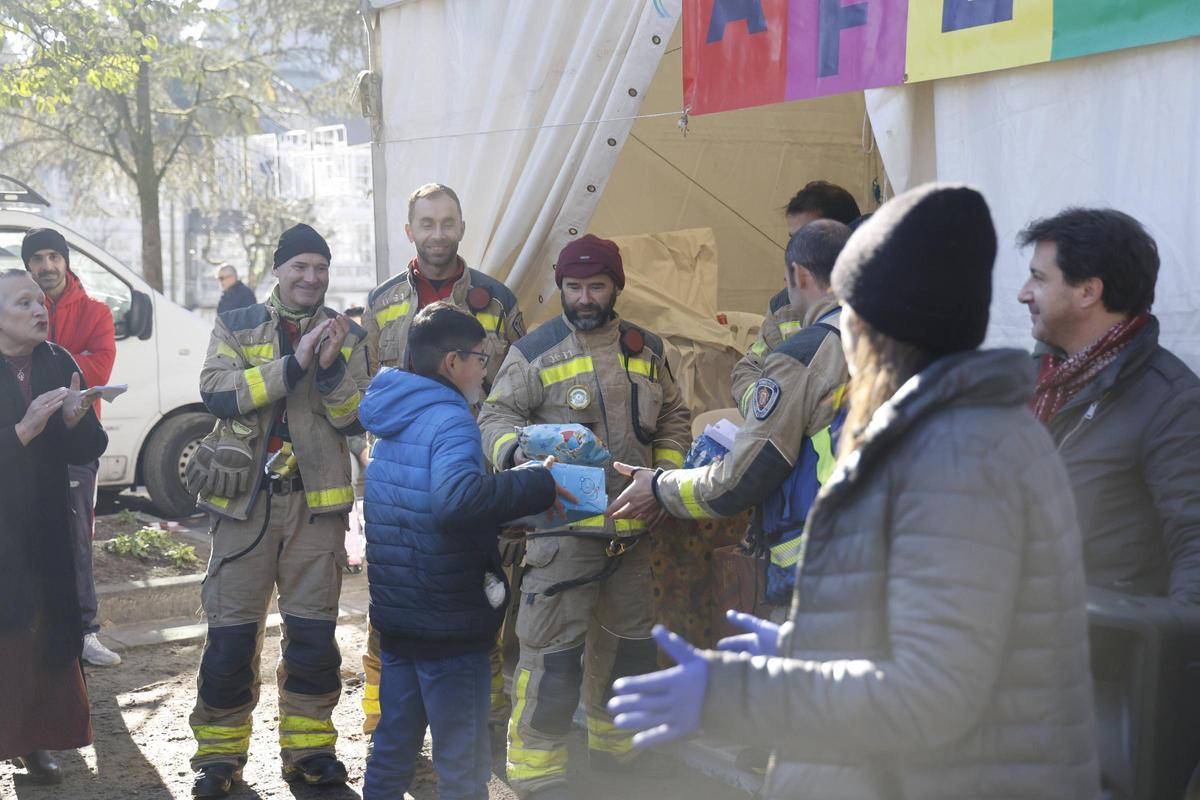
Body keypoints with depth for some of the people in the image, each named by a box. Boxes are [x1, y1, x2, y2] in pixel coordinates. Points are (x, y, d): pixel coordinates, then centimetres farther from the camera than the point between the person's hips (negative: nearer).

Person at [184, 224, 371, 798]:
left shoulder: (348, 336, 9)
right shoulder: (236, 327, 5)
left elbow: (356, 420, 1)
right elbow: (216, 392, -12)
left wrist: (333, 367, -16)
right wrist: (293, 363, -19)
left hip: (317, 502, 1)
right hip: (246, 498, -1)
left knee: (313, 631, 6)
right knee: (231, 632, 2)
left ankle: (308, 747, 18)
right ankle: (219, 752, 14)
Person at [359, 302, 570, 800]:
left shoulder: (393, 420, 9)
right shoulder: (449, 419, -19)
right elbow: (455, 499, -38)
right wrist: (541, 484, -30)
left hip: (396, 612, 8)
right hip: (448, 623, -8)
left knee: (393, 743, 19)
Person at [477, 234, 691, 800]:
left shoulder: (646, 349, 11)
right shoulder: (535, 351, -5)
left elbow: (673, 418, 21)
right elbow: (496, 415, -5)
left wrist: (665, 476, 8)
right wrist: (516, 450, -26)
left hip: (632, 526, 6)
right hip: (562, 526, -6)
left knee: (628, 638, 18)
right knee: (553, 647, -8)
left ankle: (614, 743, 37)